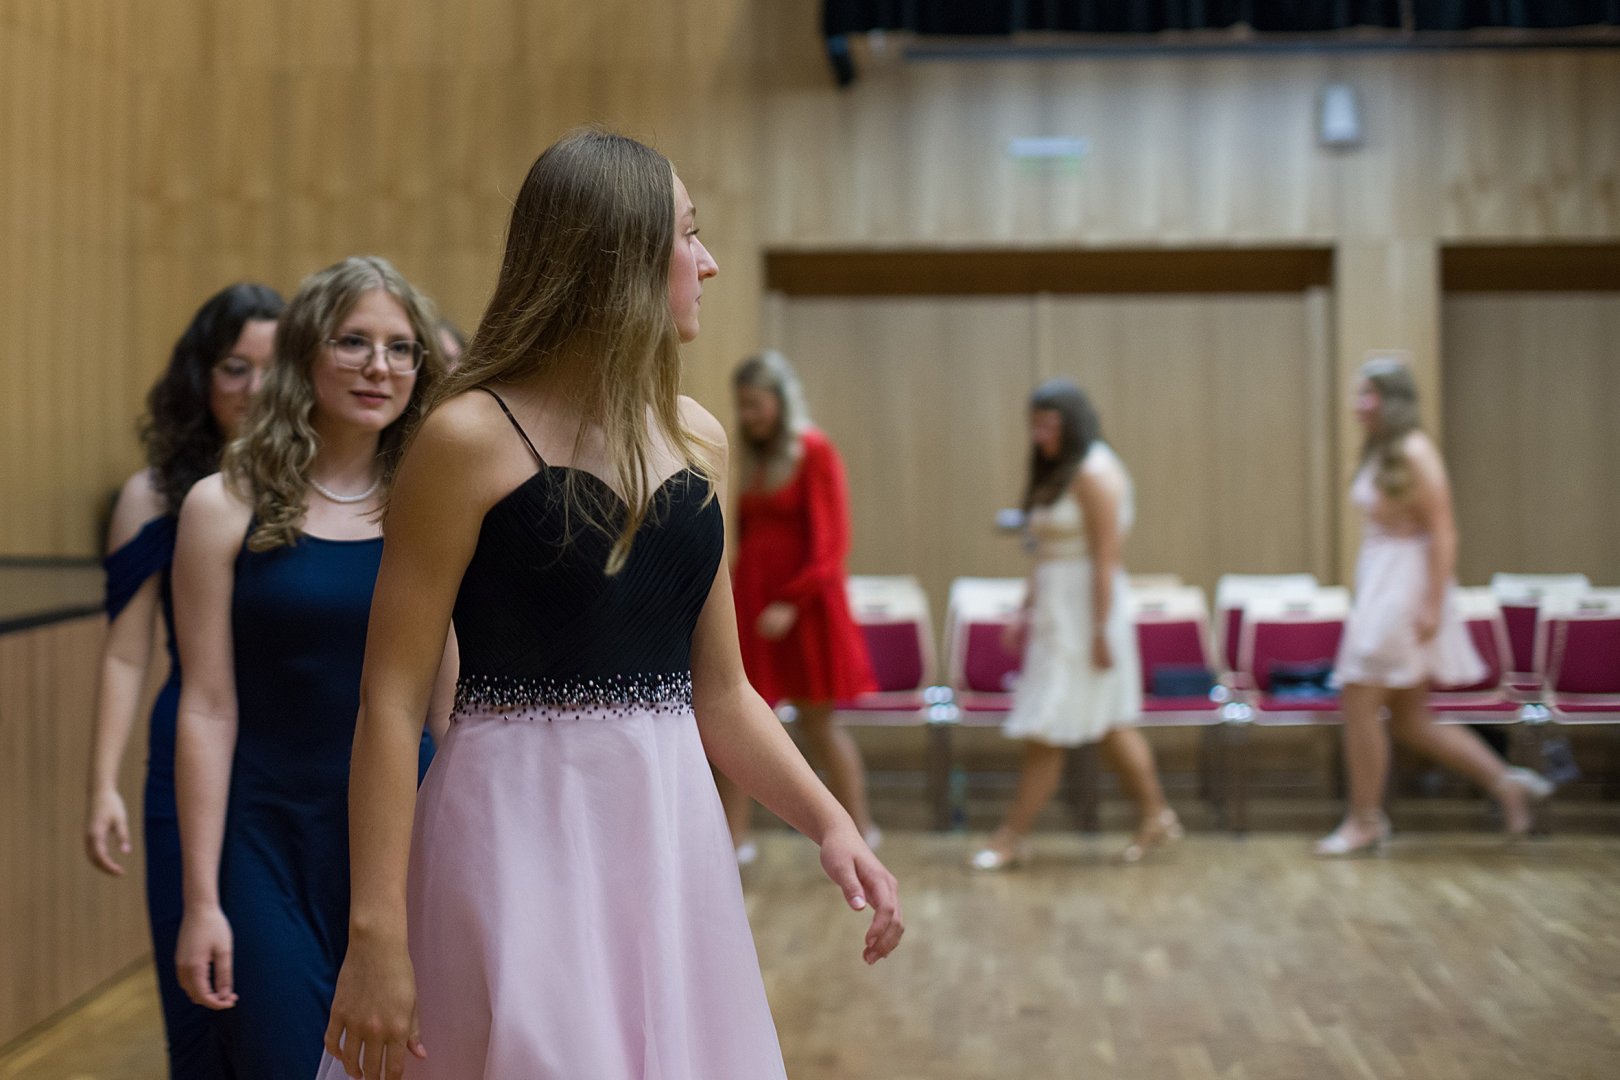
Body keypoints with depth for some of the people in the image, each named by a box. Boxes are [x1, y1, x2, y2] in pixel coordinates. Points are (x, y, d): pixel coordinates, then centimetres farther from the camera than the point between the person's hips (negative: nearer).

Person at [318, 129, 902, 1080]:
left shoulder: (697, 439, 9)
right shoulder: (473, 439, -9)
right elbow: (392, 700, -11)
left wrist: (831, 823, 1)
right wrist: (376, 934, -15)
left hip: (668, 832, 6)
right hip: (524, 831, -6)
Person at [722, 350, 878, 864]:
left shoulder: (815, 452, -9)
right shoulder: (752, 456, 10)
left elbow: (829, 543, -14)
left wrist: (792, 603, -20)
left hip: (804, 606, -6)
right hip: (752, 600, 6)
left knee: (817, 722, 4)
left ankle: (860, 828, 19)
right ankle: (734, 838, 6)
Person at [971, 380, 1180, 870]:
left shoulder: (1093, 473, -14)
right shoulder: (1057, 473, 16)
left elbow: (1106, 559, -19)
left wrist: (1101, 631, -21)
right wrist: (1026, 609, 16)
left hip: (1083, 613, -10)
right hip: (1056, 612, 10)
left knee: (1046, 731, -5)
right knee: (1109, 726, 13)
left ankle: (1012, 838, 0)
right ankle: (1156, 816, 20)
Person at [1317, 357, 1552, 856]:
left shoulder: (1415, 453, -13)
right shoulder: (1378, 453, 13)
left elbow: (1442, 533, -17)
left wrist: (1433, 605, -22)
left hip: (1405, 589, -9)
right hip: (1378, 589, 9)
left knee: (1358, 702, -5)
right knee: (1409, 721, 11)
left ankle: (1365, 820, 7)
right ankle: (1505, 782, 18)